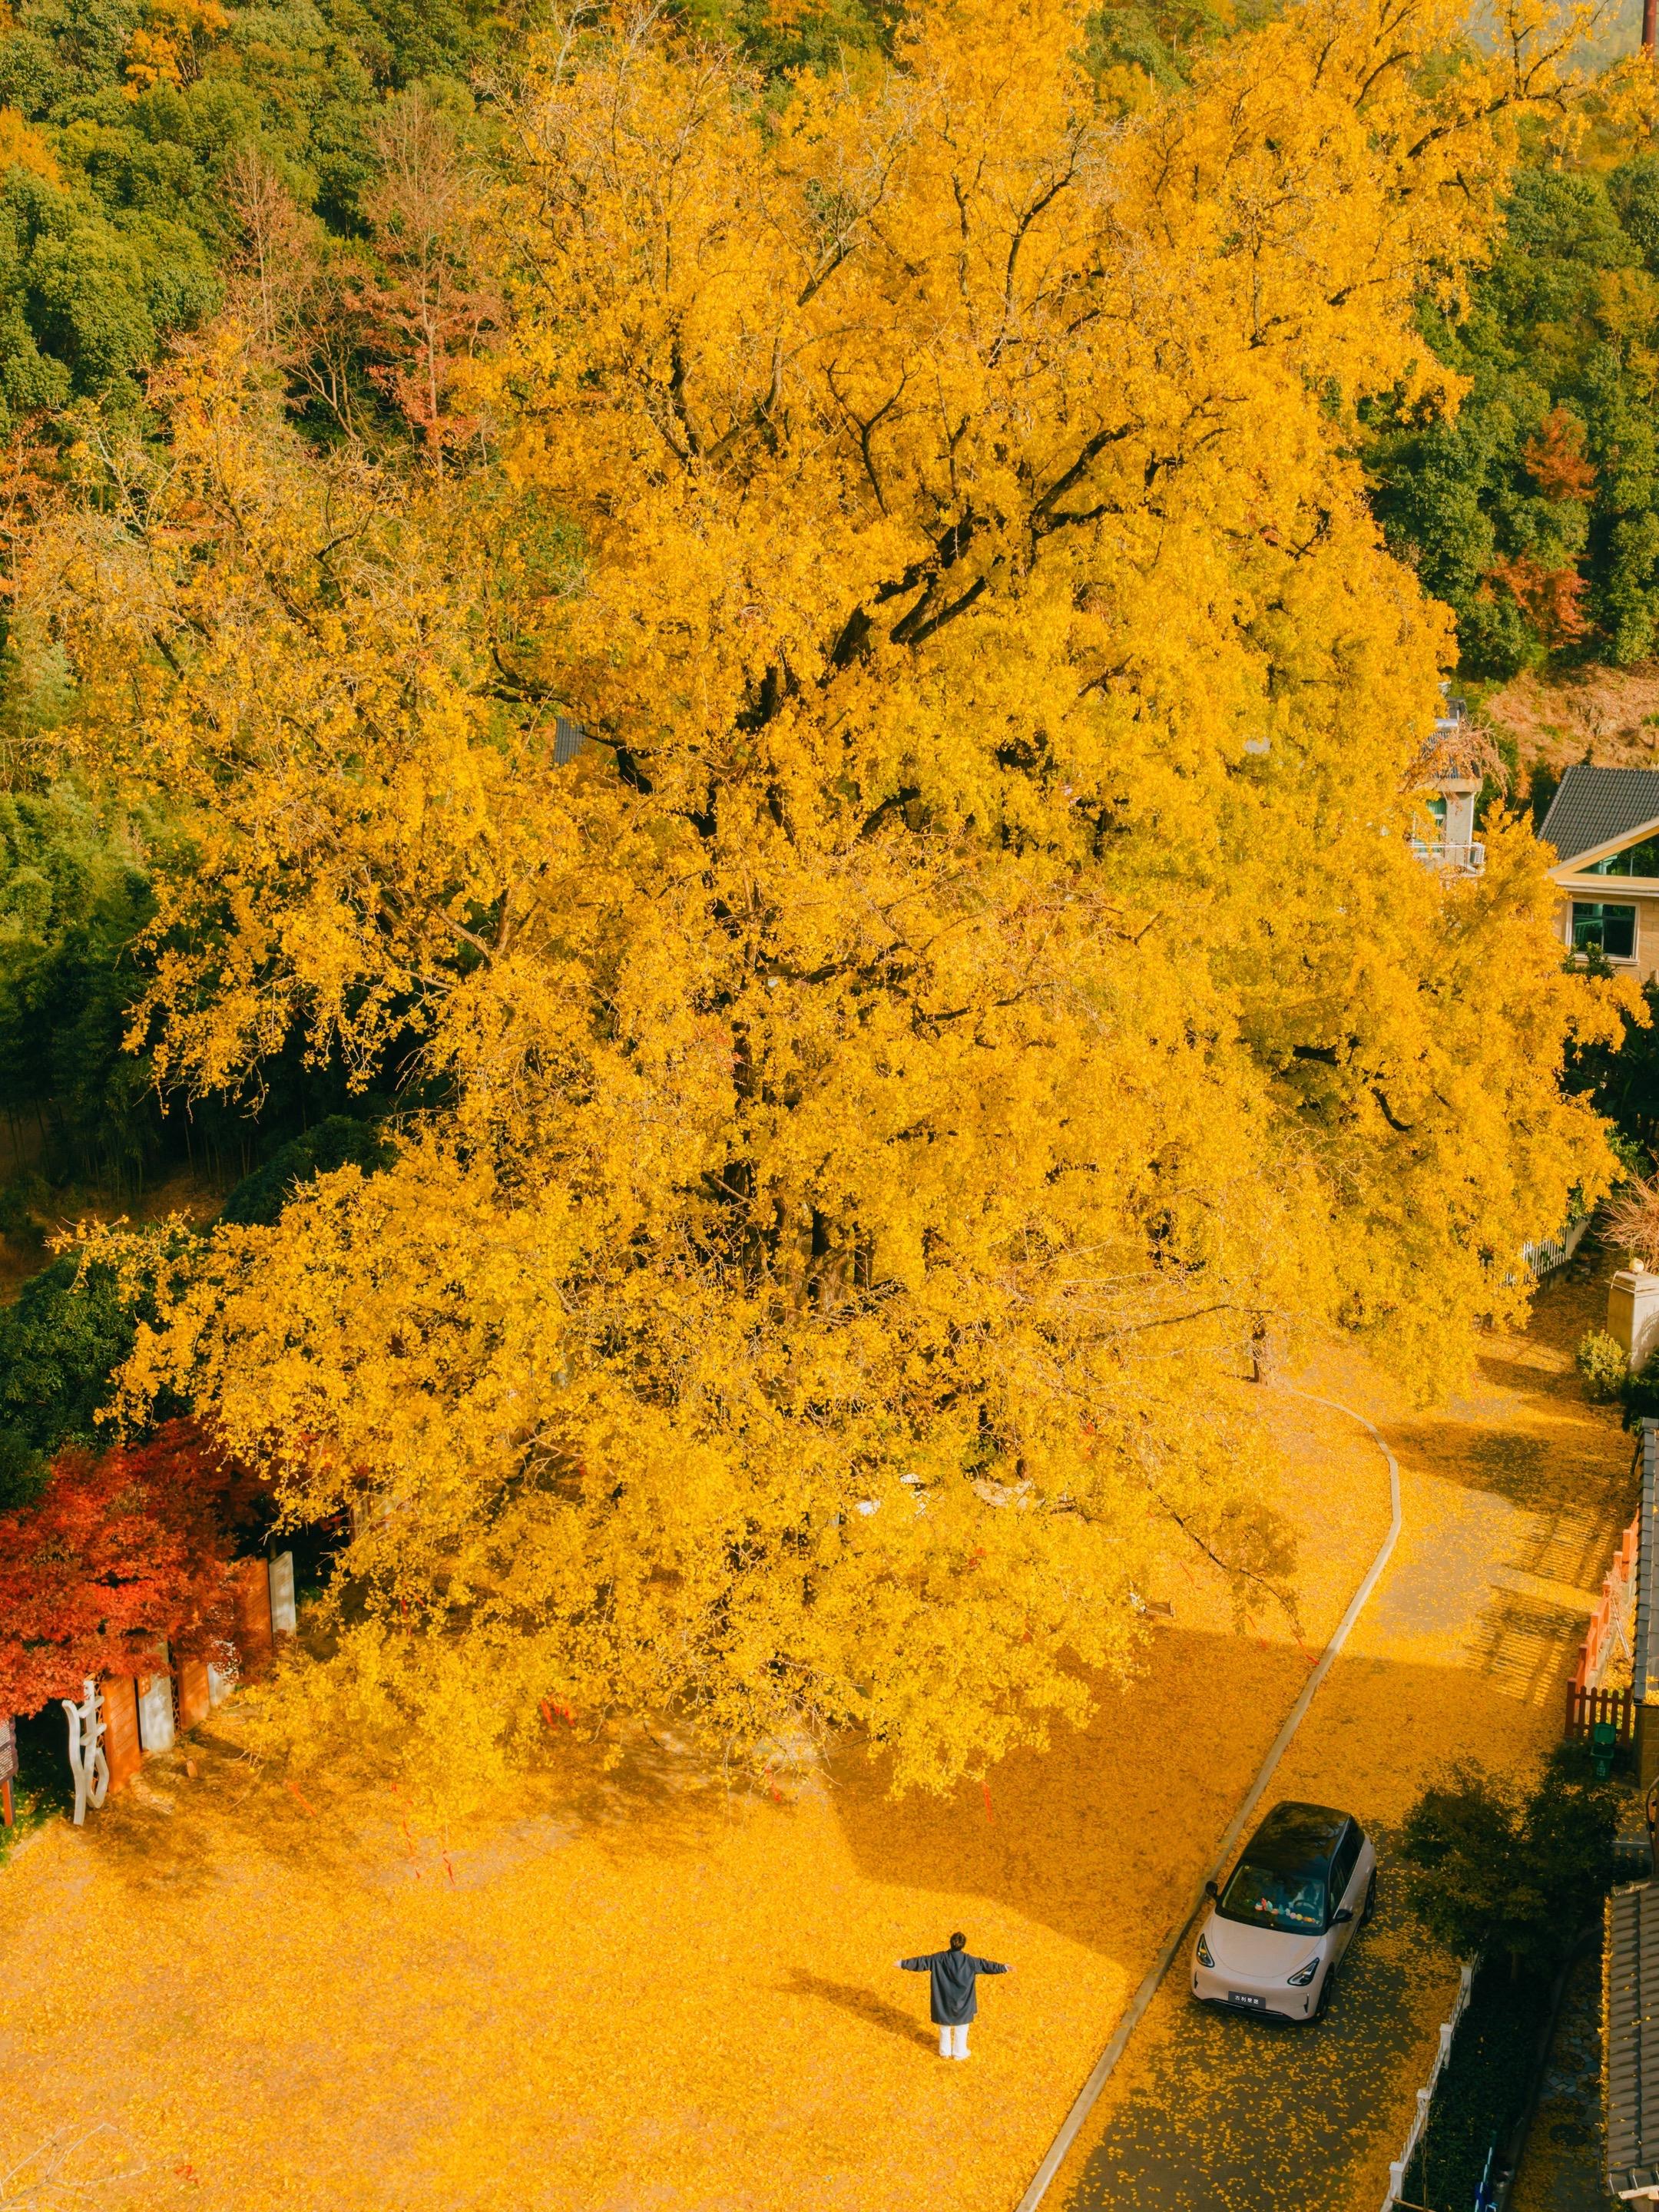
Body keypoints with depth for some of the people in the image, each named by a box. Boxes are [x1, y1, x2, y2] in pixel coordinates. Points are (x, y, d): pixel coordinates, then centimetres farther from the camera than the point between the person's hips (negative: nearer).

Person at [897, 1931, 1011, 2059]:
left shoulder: (939, 1958, -16)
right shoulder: (969, 1960, -17)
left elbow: (922, 1962, -11)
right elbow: (986, 1965, -10)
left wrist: (903, 1963, -2)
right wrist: (1004, 1968, 0)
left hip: (944, 2001, 1)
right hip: (962, 2003, -1)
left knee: (944, 2027, 21)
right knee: (961, 2028, 18)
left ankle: (945, 2052, 33)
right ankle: (959, 2053, 30)